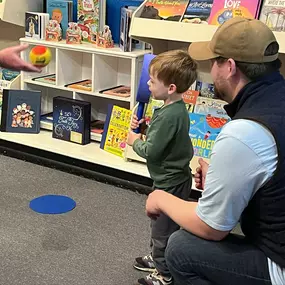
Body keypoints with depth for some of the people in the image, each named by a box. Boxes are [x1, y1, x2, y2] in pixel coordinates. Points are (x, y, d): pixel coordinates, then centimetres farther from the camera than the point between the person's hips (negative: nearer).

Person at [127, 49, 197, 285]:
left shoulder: (169, 115, -30)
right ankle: (158, 258, 44)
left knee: (163, 228, 8)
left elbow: (151, 151, -26)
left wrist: (135, 141, -8)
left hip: (170, 183, -10)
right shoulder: (177, 108, 1)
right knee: (161, 224, 26)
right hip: (174, 177, 10)